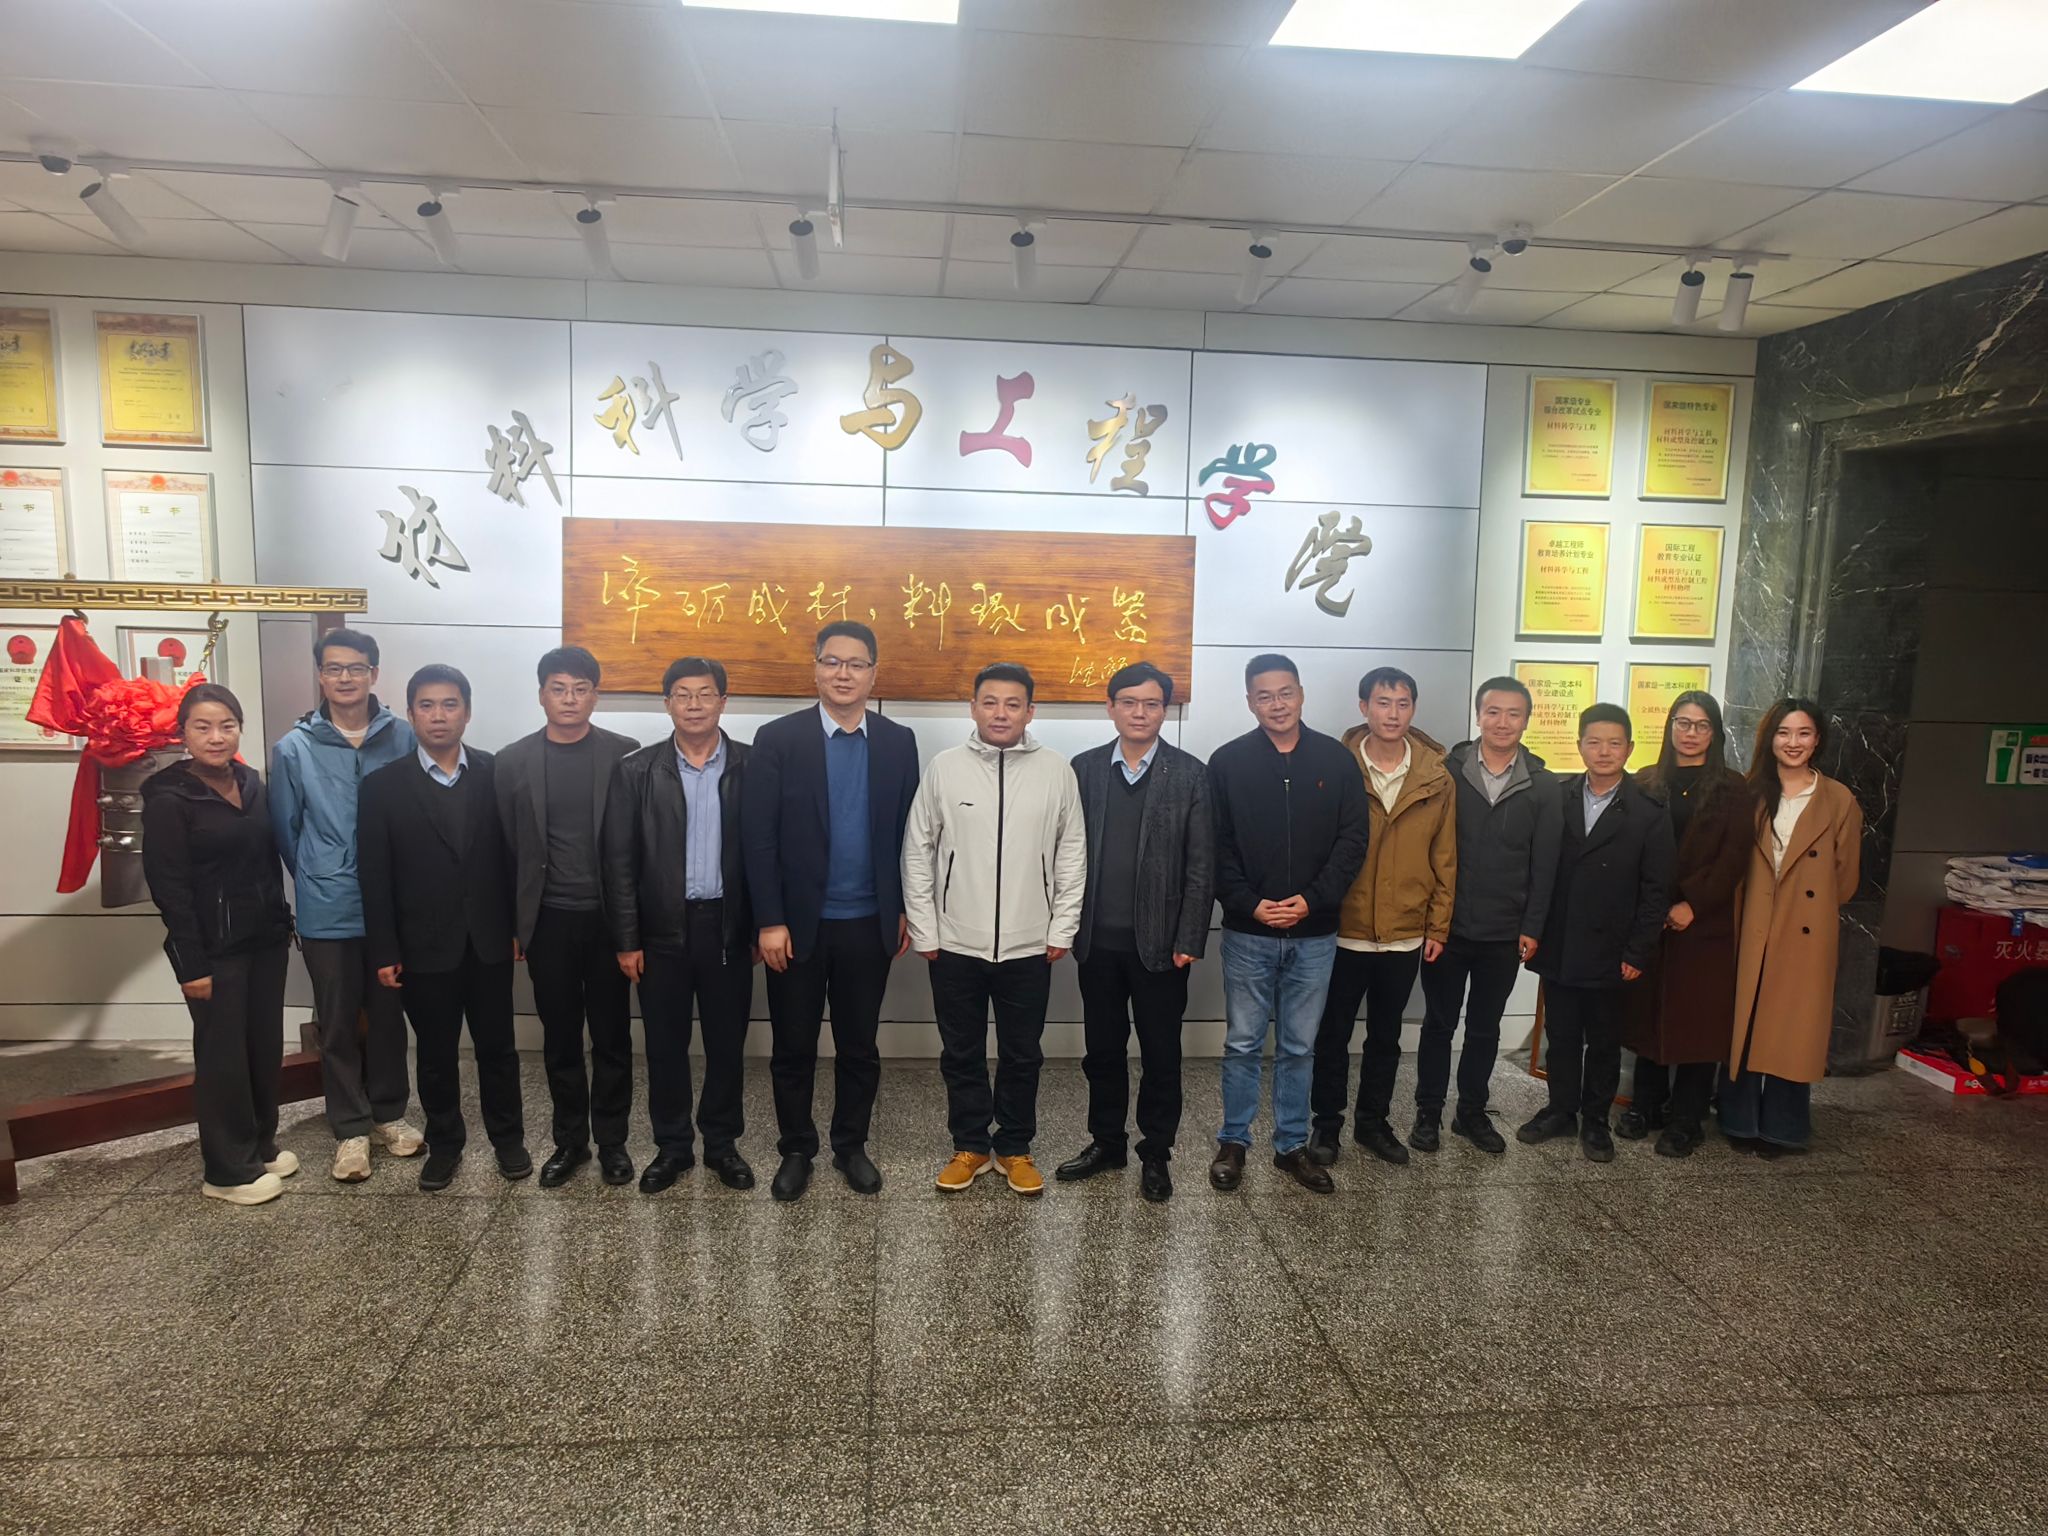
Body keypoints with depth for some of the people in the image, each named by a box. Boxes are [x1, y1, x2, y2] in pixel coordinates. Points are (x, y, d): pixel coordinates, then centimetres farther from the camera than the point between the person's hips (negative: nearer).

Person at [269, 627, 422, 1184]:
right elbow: (285, 830, 5)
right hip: (328, 914, 0)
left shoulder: (403, 739, -5)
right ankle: (350, 1129, 24)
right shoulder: (294, 748, -5)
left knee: (388, 1016, 14)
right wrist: (317, 883, 11)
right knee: (338, 1026, 10)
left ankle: (388, 1114, 30)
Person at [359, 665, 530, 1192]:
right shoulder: (383, 785, -3)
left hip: (489, 943, 1)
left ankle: (508, 1137, 28)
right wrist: (384, 952, -6)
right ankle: (443, 1143, 30)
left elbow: (513, 853, 1)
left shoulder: (496, 773, -1)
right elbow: (375, 876, -4)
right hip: (424, 947, 0)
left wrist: (519, 926, -1)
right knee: (436, 1054, 13)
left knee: (497, 1047, 12)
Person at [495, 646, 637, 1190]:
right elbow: (507, 847, 4)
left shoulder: (624, 754, -3)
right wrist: (512, 924, 3)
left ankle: (611, 1140, 22)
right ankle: (570, 1140, 26)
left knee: (611, 1035, 9)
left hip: (608, 917, -1)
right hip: (548, 920, 1)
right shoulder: (513, 761, 2)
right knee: (560, 1038, 11)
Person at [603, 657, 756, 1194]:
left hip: (728, 927, 0)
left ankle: (722, 1143, 28)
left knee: (727, 1042, 10)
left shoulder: (752, 766, -1)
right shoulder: (637, 770, -1)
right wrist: (626, 939, -4)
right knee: (665, 1044, 11)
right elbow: (619, 861, -1)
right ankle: (672, 1145, 28)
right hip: (662, 929, 0)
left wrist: (763, 928, -1)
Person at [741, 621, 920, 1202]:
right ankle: (796, 1149, 30)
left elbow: (907, 832, 5)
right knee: (793, 1047, 11)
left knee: (859, 1046, 14)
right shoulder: (778, 738, -6)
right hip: (797, 923, -2)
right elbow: (758, 837, -8)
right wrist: (770, 921, -12)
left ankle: (851, 1145, 32)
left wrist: (905, 909, 4)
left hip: (869, 925, 2)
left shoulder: (898, 742, 2)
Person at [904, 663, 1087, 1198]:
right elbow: (917, 852, 0)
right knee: (961, 1053, 13)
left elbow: (1072, 853, 3)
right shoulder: (944, 768, -4)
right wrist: (924, 930, -2)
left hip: (1029, 945, 0)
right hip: (955, 943, 0)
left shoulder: (1057, 771, -2)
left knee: (1022, 1055, 12)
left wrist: (1062, 929, 0)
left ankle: (1015, 1149, 30)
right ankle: (969, 1146, 30)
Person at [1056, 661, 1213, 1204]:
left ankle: (1156, 1153, 24)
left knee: (1160, 1053, 9)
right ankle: (1106, 1142, 30)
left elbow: (1201, 866, -4)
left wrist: (1189, 940, -8)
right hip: (1098, 940, 2)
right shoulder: (1085, 768, 4)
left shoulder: (1189, 774, -3)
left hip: (1160, 941, -2)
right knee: (1102, 1049, 14)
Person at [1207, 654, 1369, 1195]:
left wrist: (1313, 899, -12)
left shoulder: (1336, 759, 1)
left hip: (1313, 934, 1)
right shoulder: (1228, 762, -2)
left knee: (1299, 1047, 12)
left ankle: (1292, 1146, 26)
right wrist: (1250, 904, -14)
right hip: (1248, 932, -1)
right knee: (1242, 1044, 9)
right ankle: (1233, 1142, 24)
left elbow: (1353, 840, -1)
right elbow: (1217, 847, -3)